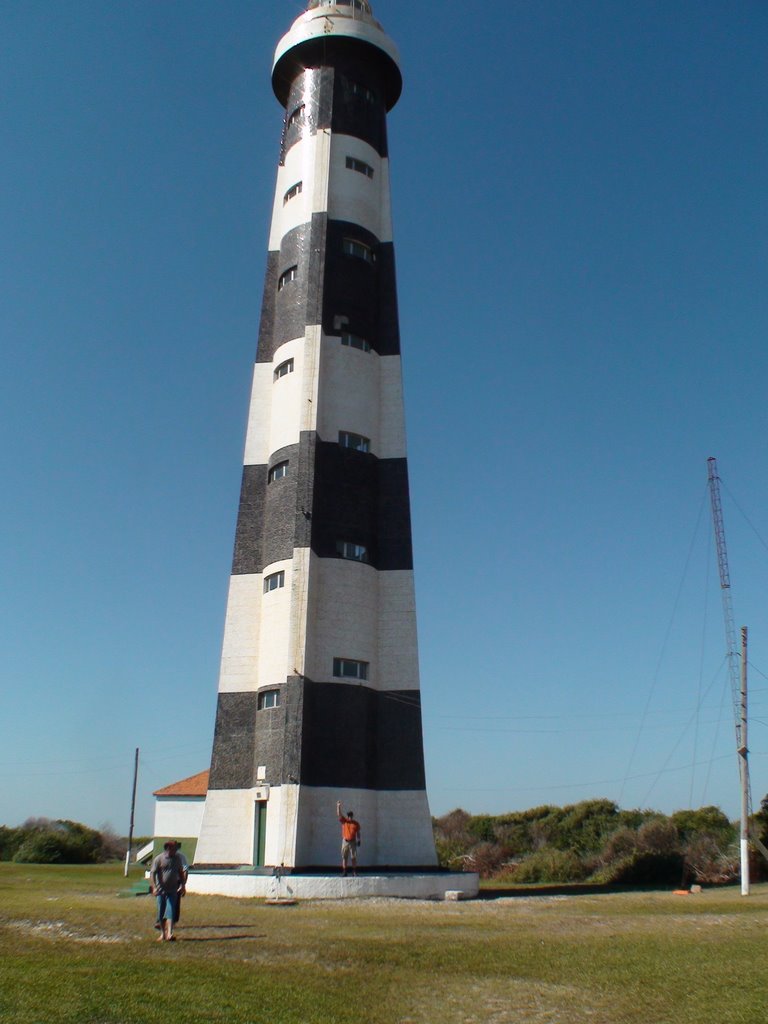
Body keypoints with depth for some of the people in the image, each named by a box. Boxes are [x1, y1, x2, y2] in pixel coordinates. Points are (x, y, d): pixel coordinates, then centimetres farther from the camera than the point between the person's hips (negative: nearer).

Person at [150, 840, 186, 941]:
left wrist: (182, 885, 12)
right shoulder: (159, 859, -7)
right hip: (161, 890, -2)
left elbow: (181, 872, 17)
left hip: (173, 890, 2)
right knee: (161, 912, 7)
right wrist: (154, 887, -22)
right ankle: (163, 933, 22)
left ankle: (169, 934, -14)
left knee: (170, 912, -9)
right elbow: (152, 874, -11)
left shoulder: (177, 858, 6)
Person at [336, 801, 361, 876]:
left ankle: (354, 871, 7)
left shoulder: (356, 823, 4)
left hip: (353, 842, 0)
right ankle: (344, 871, 7)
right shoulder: (344, 821, 2)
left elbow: (358, 832, 10)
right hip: (345, 841, 0)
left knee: (354, 857, 0)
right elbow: (339, 814, -8)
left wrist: (358, 840, 1)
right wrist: (338, 806, -21)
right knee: (344, 857, 2)